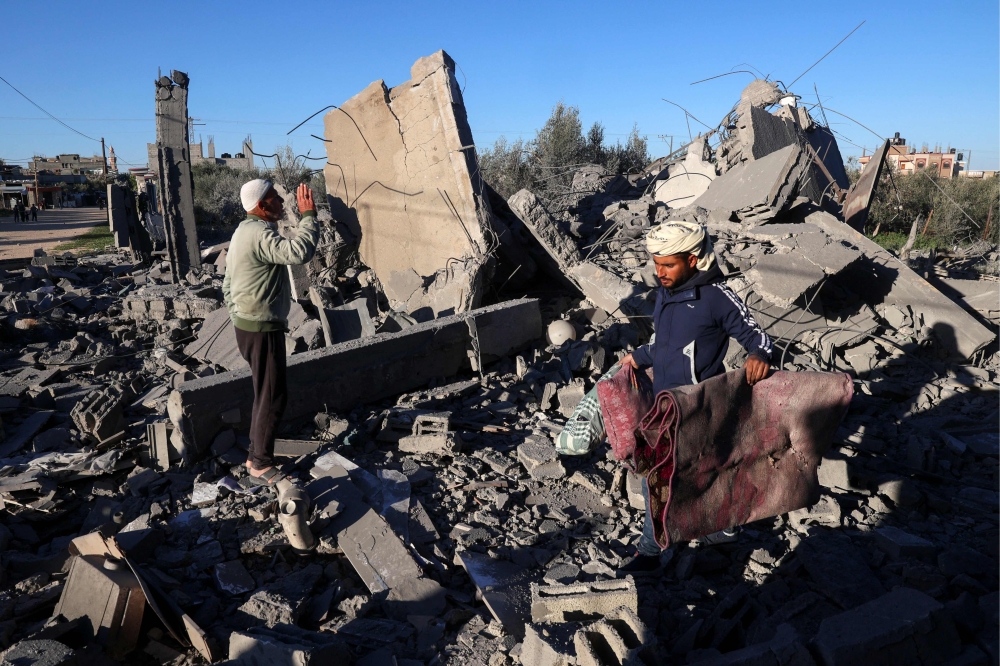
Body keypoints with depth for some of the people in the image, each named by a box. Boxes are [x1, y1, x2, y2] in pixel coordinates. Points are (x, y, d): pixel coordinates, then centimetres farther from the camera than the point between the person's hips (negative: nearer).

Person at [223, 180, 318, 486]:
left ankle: (256, 455, 30)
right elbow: (299, 252, -37)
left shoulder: (245, 231, 14)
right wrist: (308, 215, -24)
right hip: (262, 329, -11)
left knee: (265, 393, 19)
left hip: (249, 325, 11)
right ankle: (261, 467, 7)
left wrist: (240, 320, 22)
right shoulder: (259, 234, -19)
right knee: (272, 396, -3)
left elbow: (228, 285, 19)